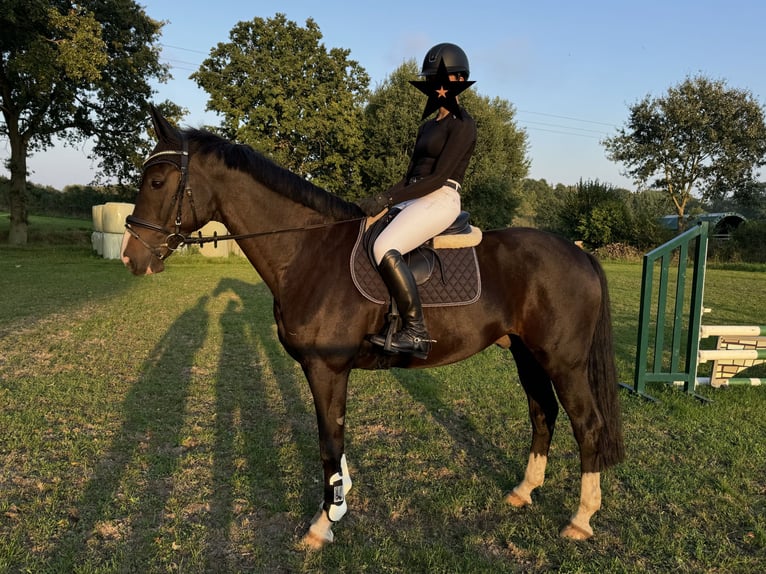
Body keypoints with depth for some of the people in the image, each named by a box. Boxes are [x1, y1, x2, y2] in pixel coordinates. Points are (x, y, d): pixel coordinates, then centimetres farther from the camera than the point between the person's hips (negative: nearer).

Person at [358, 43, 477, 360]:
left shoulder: (462, 125, -6)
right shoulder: (428, 126, 21)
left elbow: (439, 177, -15)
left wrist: (386, 199, -18)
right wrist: (377, 201, 6)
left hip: (440, 200, -9)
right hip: (413, 200, 10)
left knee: (384, 248, -31)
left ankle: (416, 331, -27)